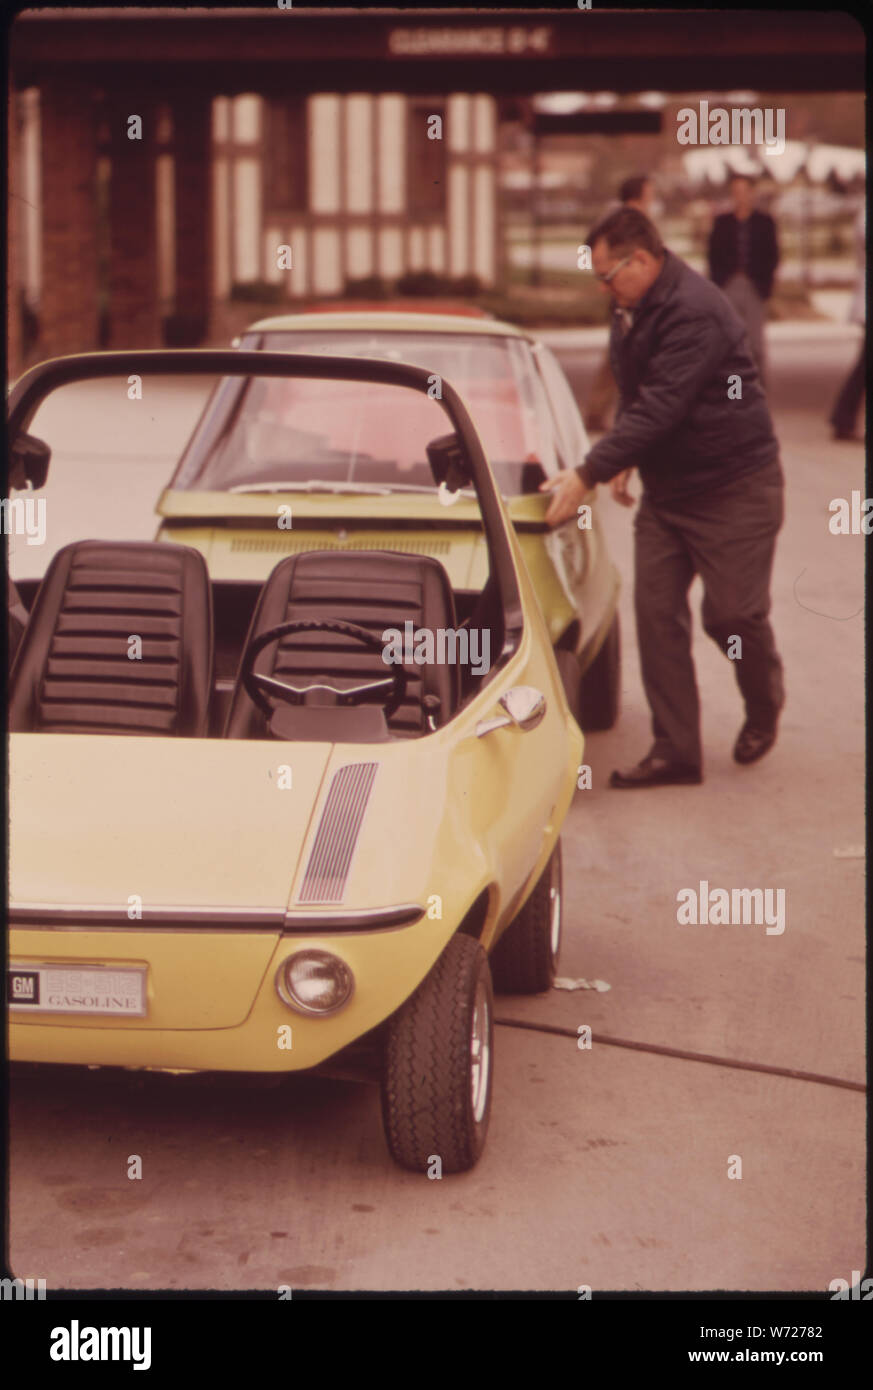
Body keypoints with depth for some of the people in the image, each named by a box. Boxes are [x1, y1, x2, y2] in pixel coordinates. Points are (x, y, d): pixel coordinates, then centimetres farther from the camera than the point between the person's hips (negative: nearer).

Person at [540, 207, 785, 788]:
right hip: (664, 488, 8)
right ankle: (675, 751, 2)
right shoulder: (634, 309, 6)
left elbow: (659, 409, -31)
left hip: (734, 487, -8)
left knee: (732, 614, -3)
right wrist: (624, 460, 10)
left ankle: (764, 710, 28)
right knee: (657, 612, -1)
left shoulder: (695, 314, -25)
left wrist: (589, 474, -33)